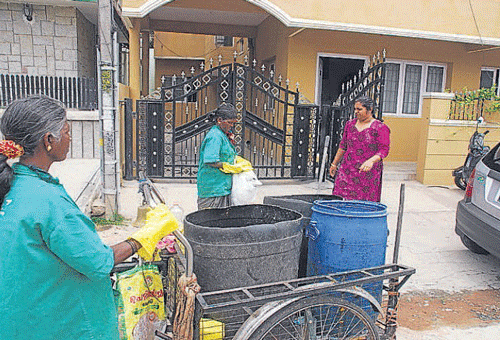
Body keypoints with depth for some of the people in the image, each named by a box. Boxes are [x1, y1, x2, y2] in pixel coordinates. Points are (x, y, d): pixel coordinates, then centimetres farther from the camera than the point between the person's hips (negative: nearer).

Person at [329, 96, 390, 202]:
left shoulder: (380, 128, -4)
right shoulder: (350, 124, 11)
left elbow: (384, 150, -8)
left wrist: (371, 161, -25)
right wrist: (334, 163, 21)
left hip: (368, 172, -4)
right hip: (347, 170, 4)